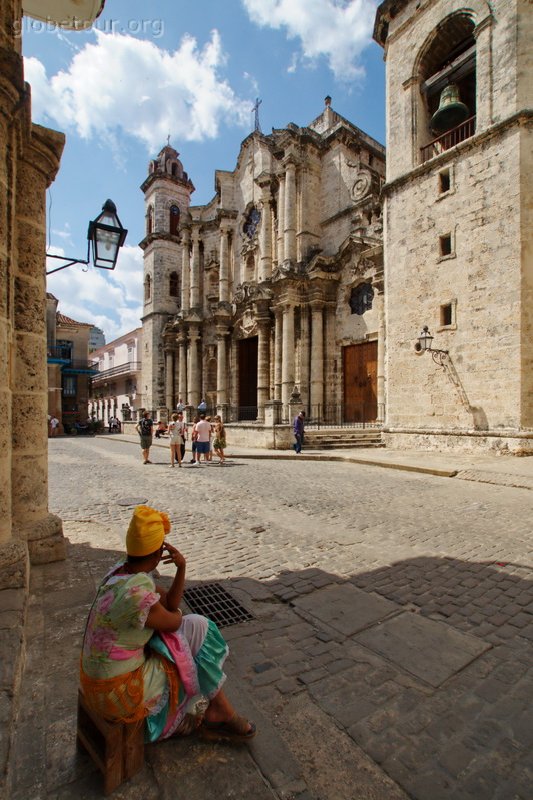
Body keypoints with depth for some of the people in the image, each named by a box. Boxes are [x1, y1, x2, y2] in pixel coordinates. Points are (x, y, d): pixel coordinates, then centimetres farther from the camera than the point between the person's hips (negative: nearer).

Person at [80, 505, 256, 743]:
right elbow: (172, 622, -16)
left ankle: (217, 712, 23)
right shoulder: (137, 593, -34)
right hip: (119, 690, -8)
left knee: (196, 626, 8)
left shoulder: (123, 571, -5)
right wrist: (176, 614, 7)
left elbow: (170, 604, 1)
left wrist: (181, 568, -15)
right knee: (196, 630, 3)